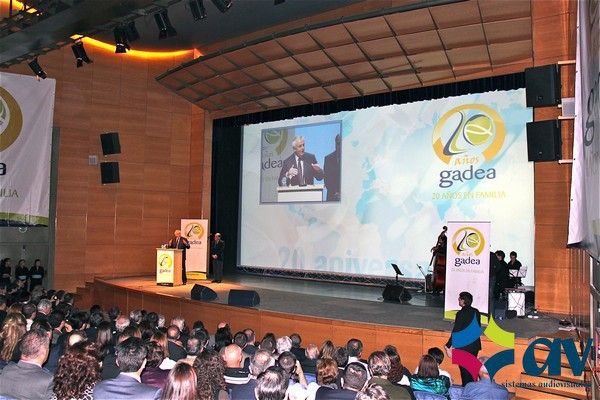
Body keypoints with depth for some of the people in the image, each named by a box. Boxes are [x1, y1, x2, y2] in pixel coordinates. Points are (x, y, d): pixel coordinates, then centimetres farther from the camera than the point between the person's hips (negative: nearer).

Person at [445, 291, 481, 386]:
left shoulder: (461, 313, -19)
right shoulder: (476, 312, 3)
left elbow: (456, 331, -20)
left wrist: (448, 346, -16)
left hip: (464, 347, -7)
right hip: (475, 345, 7)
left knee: (465, 370, 4)